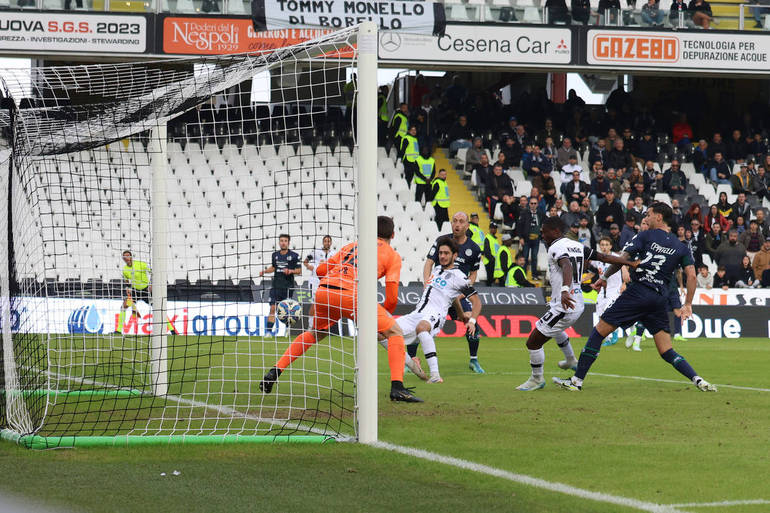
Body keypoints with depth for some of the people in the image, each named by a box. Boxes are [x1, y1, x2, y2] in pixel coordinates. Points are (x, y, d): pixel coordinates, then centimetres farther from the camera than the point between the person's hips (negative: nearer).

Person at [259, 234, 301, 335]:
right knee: (272, 308, -7)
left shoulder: (294, 255, -1)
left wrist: (291, 271, -16)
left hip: (288, 286, -2)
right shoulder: (275, 255, 10)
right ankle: (269, 331, -9)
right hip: (276, 285, 2)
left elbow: (299, 270, 1)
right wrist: (264, 271, 8)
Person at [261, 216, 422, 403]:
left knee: (314, 333, 32)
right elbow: (392, 298, 7)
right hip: (351, 295, -5)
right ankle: (397, 388, -12)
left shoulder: (352, 246, 29)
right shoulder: (393, 255, 16)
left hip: (322, 291, 5)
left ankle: (274, 373, 26)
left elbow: (321, 270, 25)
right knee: (395, 332, 4)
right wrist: (384, 316, 26)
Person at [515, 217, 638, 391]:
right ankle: (571, 360, 54)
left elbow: (567, 267, -35)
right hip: (578, 305, 10)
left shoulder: (556, 248, -15)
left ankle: (536, 379, 13)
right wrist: (633, 264, 16)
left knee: (533, 342, 1)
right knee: (556, 329, 41)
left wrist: (565, 291, -52)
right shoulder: (577, 246, 10)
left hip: (565, 308, -10)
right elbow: (604, 257, 11)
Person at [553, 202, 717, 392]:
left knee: (598, 332, 3)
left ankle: (577, 380, 1)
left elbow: (622, 259, -3)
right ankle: (698, 380, -11)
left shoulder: (645, 236, 3)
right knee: (667, 352, 9)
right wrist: (688, 305, 11)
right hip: (660, 300, 5)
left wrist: (604, 277, 9)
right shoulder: (681, 247, 14)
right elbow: (691, 275, 6)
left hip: (637, 292, -5)